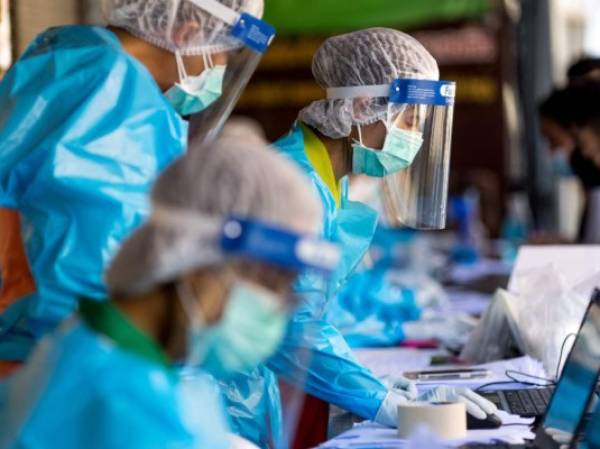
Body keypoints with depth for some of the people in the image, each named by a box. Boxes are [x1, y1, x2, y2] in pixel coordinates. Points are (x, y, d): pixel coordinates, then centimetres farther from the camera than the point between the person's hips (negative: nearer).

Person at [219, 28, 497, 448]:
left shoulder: (328, 182, 7)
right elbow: (293, 333, -26)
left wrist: (376, 389, 5)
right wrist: (391, 408, -24)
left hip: (251, 385, 9)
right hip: (215, 388, -9)